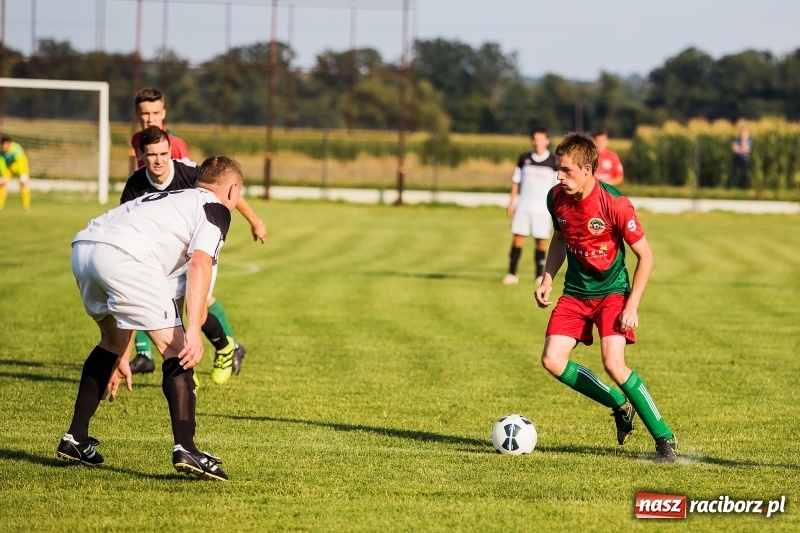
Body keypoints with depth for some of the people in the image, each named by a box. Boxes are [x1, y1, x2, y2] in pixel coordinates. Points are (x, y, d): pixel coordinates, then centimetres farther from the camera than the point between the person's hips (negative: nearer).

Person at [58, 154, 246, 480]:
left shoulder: (170, 199, 38)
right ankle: (184, 448, -13)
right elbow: (200, 264, -7)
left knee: (112, 341, 29)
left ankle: (75, 439, 29)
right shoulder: (216, 208, 15)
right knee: (176, 350, -1)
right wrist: (193, 330, -15)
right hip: (123, 255, -8)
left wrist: (121, 357, 41)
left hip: (83, 247, 8)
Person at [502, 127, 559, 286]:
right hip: (523, 206, 2)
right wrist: (512, 202, 8)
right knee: (517, 238, -2)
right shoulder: (524, 159, 6)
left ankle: (540, 276, 10)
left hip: (543, 208, -2)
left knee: (541, 241, 1)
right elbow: (516, 181, 13)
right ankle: (512, 274, 1)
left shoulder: (553, 162, 0)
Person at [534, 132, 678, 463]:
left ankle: (665, 439, -10)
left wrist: (632, 307, -19)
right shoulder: (556, 198, -6)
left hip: (612, 291, -6)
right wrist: (547, 280, 6)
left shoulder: (614, 203, -23)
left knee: (613, 364, -23)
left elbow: (645, 256, -14)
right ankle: (620, 405, 10)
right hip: (575, 293, 6)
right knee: (552, 360, -10)